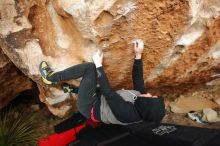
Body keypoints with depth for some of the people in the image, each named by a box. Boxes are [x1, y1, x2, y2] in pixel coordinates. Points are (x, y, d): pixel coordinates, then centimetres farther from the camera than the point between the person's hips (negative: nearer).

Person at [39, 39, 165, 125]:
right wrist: (138, 55, -8)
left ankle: (51, 77, -3)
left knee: (91, 67, -20)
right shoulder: (140, 95, -9)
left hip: (90, 107, -8)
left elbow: (108, 92, -30)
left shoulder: (126, 112, -32)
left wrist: (99, 64, -26)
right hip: (100, 98, 8)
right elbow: (137, 77, -2)